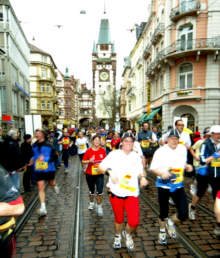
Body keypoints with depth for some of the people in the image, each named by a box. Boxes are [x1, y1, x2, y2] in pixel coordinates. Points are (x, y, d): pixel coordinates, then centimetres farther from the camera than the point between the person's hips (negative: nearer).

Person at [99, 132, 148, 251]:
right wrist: (110, 171, -21)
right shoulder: (114, 154, -2)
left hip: (132, 193, 2)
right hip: (115, 192, -1)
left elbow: (140, 171, 16)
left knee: (134, 221, -6)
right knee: (119, 218, 14)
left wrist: (142, 177, -5)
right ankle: (118, 236, 48)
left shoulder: (136, 156, 9)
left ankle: (127, 234, 30)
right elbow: (101, 167, -3)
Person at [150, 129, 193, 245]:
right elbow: (152, 168, -9)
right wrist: (161, 173, -27)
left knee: (184, 214, -3)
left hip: (178, 186, 3)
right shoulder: (160, 151, -12)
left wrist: (187, 166, -3)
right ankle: (162, 231, 44)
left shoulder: (183, 149, 1)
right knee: (163, 213, 12)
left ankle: (170, 222, 31)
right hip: (163, 185, -3)